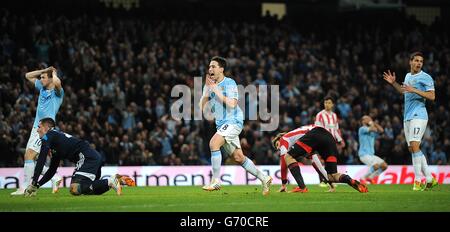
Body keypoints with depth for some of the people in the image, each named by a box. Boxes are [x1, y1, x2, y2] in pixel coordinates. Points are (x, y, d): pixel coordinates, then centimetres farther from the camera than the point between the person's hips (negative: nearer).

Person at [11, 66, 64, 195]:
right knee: (30, 157, 5)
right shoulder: (42, 88, 15)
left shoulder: (57, 92, -8)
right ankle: (55, 178, 13)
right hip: (36, 127, 9)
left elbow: (57, 82, -32)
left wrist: (53, 73, -11)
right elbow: (28, 76, 26)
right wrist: (44, 70, 14)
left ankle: (25, 187, -12)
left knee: (29, 156, -15)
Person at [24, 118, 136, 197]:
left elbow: (41, 161, -5)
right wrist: (37, 185, 26)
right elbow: (52, 171, 34)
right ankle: (117, 179, 9)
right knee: (86, 189, 20)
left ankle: (109, 182, -20)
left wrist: (34, 183, -3)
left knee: (74, 189, -20)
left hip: (87, 157, -10)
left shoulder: (48, 136, 5)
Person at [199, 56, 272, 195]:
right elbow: (202, 107, 5)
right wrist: (207, 90, -8)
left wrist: (216, 90, -18)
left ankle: (215, 181, -23)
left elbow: (232, 104, -22)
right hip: (222, 125, 8)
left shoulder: (229, 83, -9)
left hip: (233, 121, -8)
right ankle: (264, 178, 21)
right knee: (238, 158, 8)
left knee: (214, 143, -27)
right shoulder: (209, 85, 10)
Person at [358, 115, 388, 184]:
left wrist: (374, 123, 5)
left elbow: (381, 130, 5)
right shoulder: (362, 129, -7)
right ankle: (363, 178, -8)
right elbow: (373, 129, -20)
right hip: (364, 154, -8)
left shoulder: (372, 132, 18)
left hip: (371, 154, 8)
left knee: (384, 166, -3)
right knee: (376, 166, -28)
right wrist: (372, 124, -1)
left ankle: (370, 178, 13)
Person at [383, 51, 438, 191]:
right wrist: (394, 83, 20)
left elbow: (432, 96, -13)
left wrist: (415, 90, -20)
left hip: (418, 115, -8)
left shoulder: (425, 78, -5)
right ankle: (430, 179, 12)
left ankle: (418, 180, -17)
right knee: (412, 149, 6)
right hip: (407, 116, 8)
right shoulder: (408, 76, 18)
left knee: (414, 146, -18)